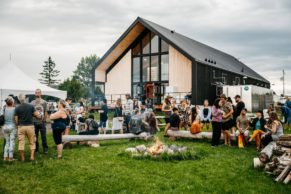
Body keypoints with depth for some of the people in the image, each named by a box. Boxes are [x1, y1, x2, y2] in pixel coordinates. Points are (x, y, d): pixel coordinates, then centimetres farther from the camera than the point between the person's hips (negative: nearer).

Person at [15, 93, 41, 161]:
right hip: (30, 126, 0)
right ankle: (32, 156, 5)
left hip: (21, 127, 0)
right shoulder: (31, 106, -3)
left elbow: (16, 120, -2)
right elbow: (37, 115, -4)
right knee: (32, 142, 12)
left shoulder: (17, 108, -3)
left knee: (21, 143, 7)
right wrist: (41, 116, 18)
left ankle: (22, 158, 11)